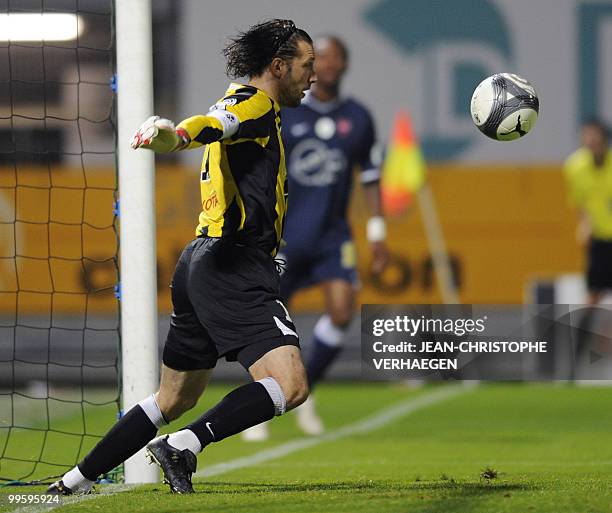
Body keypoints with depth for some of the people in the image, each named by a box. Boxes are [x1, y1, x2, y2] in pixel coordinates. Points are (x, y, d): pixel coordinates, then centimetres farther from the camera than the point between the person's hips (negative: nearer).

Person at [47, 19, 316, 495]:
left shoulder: (248, 106, 22)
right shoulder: (254, 104, -8)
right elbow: (209, 124, -31)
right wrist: (173, 133, -51)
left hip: (202, 264, 11)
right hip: (234, 264, -11)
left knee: (174, 399, 18)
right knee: (290, 385, -21)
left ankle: (74, 481, 20)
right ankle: (183, 446, -21)